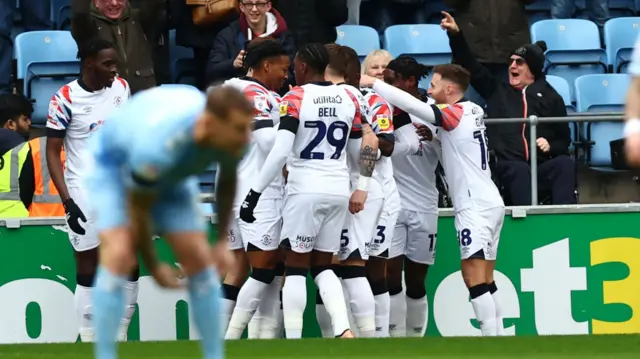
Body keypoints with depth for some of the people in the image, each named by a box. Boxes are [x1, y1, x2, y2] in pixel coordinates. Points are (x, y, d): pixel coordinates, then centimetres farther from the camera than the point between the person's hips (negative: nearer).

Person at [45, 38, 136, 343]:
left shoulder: (121, 87, 5)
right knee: (88, 271, 0)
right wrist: (67, 202, -16)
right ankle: (90, 344, 6)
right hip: (85, 193, -5)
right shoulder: (66, 99, -11)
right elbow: (52, 153, -9)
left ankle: (120, 338, 14)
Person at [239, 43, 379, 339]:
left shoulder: (295, 98, -9)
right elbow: (370, 145, 9)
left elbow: (280, 152, -17)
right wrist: (362, 189, 16)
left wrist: (254, 193, -13)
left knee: (295, 267, 4)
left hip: (306, 191, -5)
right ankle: (344, 331, -4)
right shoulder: (348, 99, 8)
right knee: (323, 266, 15)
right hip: (339, 192, 5)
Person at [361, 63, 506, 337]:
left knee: (474, 276, -12)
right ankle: (497, 335, 8)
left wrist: (373, 84, -13)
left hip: (475, 206, -9)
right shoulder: (472, 112, 13)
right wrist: (434, 138, 9)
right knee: (485, 279, 9)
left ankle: (490, 337, -17)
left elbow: (411, 104, -19)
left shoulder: (455, 113, -11)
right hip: (488, 203, 9)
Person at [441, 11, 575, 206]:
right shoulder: (497, 92, 20)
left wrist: (551, 146, -4)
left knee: (565, 163, -32)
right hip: (507, 167, -1)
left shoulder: (551, 98, 18)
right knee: (519, 170, -37)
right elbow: (469, 66, 15)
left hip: (541, 168, 1)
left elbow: (564, 140, 19)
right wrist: (455, 35, 3)